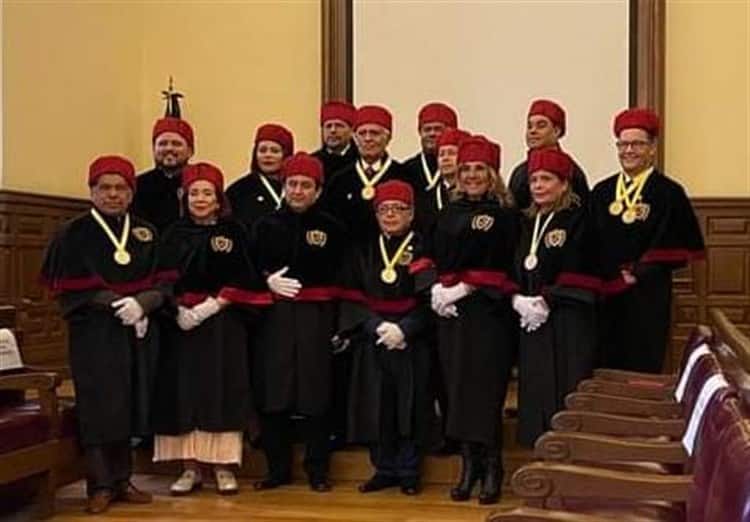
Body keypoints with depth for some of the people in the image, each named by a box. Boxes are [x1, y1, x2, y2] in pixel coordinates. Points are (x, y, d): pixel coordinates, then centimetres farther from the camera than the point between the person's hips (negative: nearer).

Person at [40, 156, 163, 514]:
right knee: (98, 406, -4)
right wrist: (114, 304, -15)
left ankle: (122, 480, 17)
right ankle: (100, 485, 3)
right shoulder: (73, 233, 0)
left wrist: (141, 303, -15)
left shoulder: (146, 234, 10)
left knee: (127, 405, 7)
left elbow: (161, 282, 5)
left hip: (135, 330, 4)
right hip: (93, 332, -3)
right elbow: (68, 286, -6)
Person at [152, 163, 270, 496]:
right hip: (182, 323, 2)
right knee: (185, 392, 1)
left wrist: (212, 306, -15)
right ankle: (190, 467, 10)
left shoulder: (234, 232, 2)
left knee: (222, 392, -2)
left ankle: (224, 467, 6)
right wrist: (180, 309, -12)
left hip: (224, 324, -2)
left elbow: (243, 280, -4)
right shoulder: (175, 235, 8)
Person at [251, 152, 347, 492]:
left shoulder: (331, 228, 4)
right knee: (272, 392, 2)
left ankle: (317, 470, 13)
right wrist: (267, 280, -12)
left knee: (315, 393, 1)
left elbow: (341, 278, 3)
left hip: (316, 317, -2)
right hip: (274, 315, 2)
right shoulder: (266, 225, 9)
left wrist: (339, 324, -4)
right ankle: (277, 468, 15)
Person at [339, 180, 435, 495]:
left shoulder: (422, 249, 0)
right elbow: (352, 297, 4)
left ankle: (408, 472, 13)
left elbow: (430, 300, -7)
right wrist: (377, 325, -11)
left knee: (410, 405, 0)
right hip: (372, 340, 3)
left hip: (412, 342, -3)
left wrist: (404, 329, -18)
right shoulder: (364, 251, 10)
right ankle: (384, 469, 17)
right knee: (376, 406, 3)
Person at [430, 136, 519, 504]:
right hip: (451, 311, 5)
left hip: (488, 309, -5)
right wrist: (438, 288, -6)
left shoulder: (505, 215, -1)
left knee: (486, 386, -5)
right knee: (458, 385, 5)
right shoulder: (448, 214, 15)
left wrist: (465, 286, -14)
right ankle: (469, 466, 14)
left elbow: (501, 266, -9)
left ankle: (491, 470, 4)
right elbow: (435, 258, 12)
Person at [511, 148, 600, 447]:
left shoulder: (577, 220, -4)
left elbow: (579, 273, -12)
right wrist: (518, 299, -6)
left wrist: (547, 300, -16)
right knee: (536, 391, 7)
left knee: (565, 389, -7)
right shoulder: (528, 223, 16)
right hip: (531, 320, 6)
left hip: (568, 321, -6)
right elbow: (516, 269, 12)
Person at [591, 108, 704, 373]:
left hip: (647, 297, -4)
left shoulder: (670, 193, -3)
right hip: (605, 295, 4)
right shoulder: (601, 191, 9)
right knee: (607, 367, 9)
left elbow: (678, 248, -7)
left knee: (643, 367, 3)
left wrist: (639, 274, -13)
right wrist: (612, 275, -4)